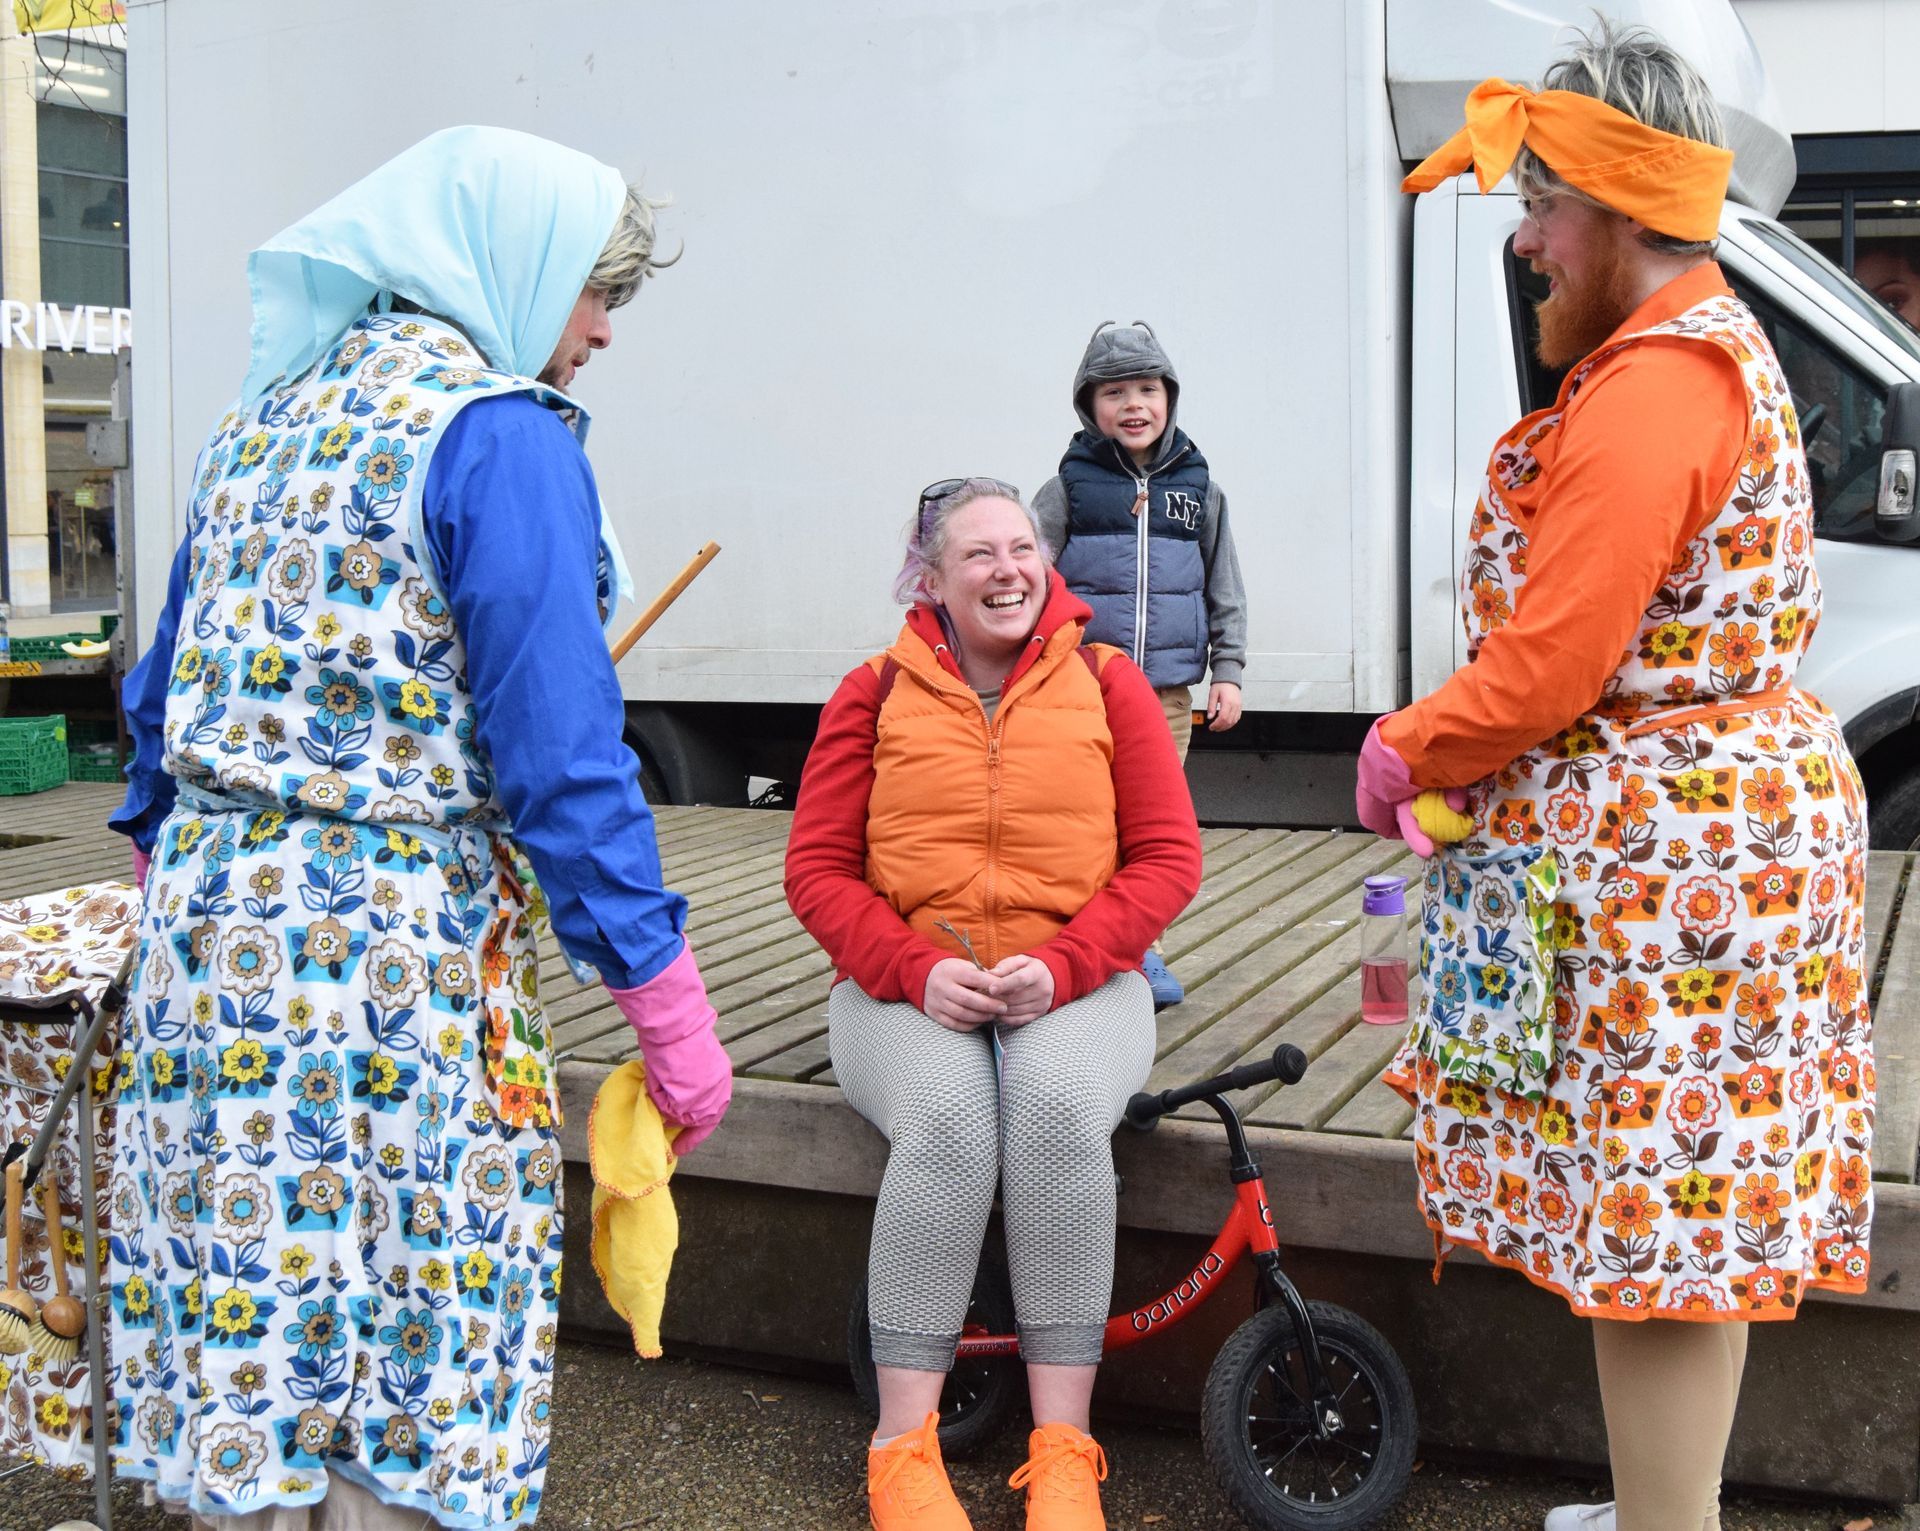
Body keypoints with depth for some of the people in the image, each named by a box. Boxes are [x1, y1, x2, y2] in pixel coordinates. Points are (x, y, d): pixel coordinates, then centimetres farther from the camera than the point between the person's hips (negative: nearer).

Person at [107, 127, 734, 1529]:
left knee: (242, 1297, 15)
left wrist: (165, 858, 29)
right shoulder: (500, 435, -11)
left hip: (208, 924, 8)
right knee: (405, 1315, 5)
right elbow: (557, 745, -17)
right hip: (397, 942, -7)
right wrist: (667, 1001, -14)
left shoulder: (265, 414, 14)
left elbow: (169, 688, 19)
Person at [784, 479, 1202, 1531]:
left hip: (1075, 984, 0)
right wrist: (916, 970, -14)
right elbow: (818, 866, 3)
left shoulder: (1106, 683, 6)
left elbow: (1167, 858, 1)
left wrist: (1059, 965, -13)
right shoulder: (874, 695, 6)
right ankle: (903, 1447, -21)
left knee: (1059, 1108, -33)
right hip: (907, 989, 0)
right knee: (948, 1120, -32)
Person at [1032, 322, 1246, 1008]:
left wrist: (1226, 670, 10)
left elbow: (1225, 589, 15)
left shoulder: (1198, 488, 9)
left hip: (1168, 690, 3)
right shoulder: (1068, 487, 2)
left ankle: (1137, 950, 20)